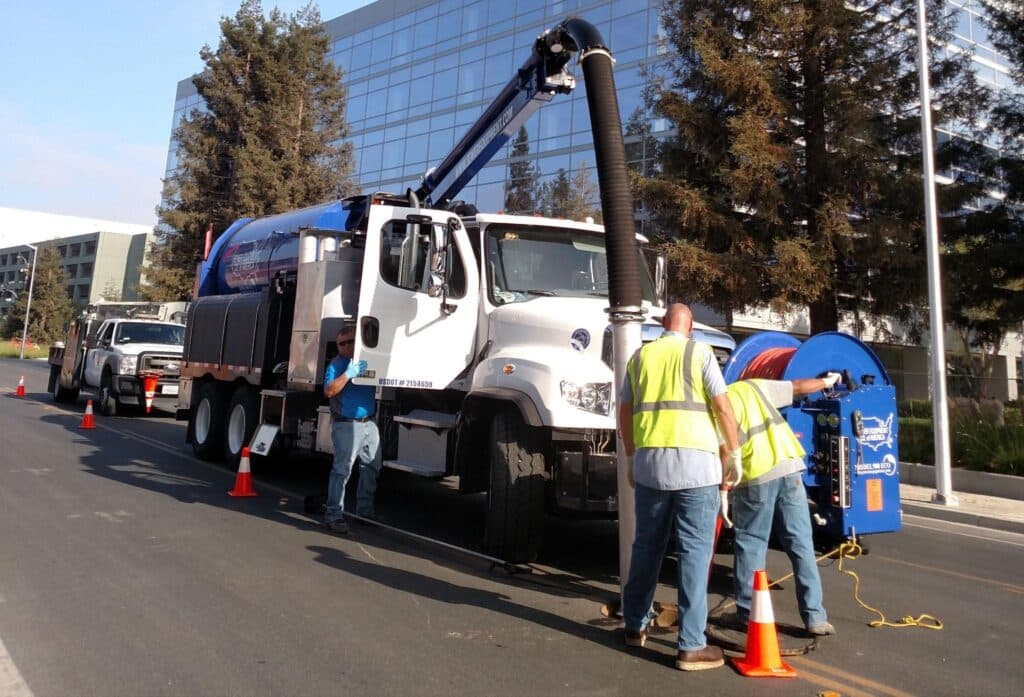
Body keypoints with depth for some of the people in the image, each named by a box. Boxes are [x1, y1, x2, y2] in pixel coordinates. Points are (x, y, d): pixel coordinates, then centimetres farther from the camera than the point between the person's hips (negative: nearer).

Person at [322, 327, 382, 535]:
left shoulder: (367, 361, 12)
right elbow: (329, 391, -21)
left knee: (372, 466, 15)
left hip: (369, 422, 7)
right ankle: (333, 516, -5)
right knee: (342, 469, -9)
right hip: (347, 425, -7)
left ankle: (365, 509, 29)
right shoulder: (337, 364, -6)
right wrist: (349, 374, -29)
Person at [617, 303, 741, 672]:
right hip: (695, 461, -4)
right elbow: (723, 408, -3)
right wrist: (735, 454, 8)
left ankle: (635, 626, 28)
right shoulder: (700, 352, 2)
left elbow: (624, 414, 15)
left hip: (649, 461, 4)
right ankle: (692, 645, 4)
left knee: (647, 544, 16)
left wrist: (632, 457, 26)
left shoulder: (640, 356, 12)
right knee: (694, 550, 1)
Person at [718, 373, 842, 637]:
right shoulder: (754, 385, 14)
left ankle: (747, 613, 16)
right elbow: (797, 386, 24)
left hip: (756, 477, -5)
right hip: (789, 468, 5)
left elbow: (725, 452, -10)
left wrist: (722, 492, -7)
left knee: (749, 545, 9)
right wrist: (827, 381, 41)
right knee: (801, 544, 10)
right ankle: (815, 617, 14)